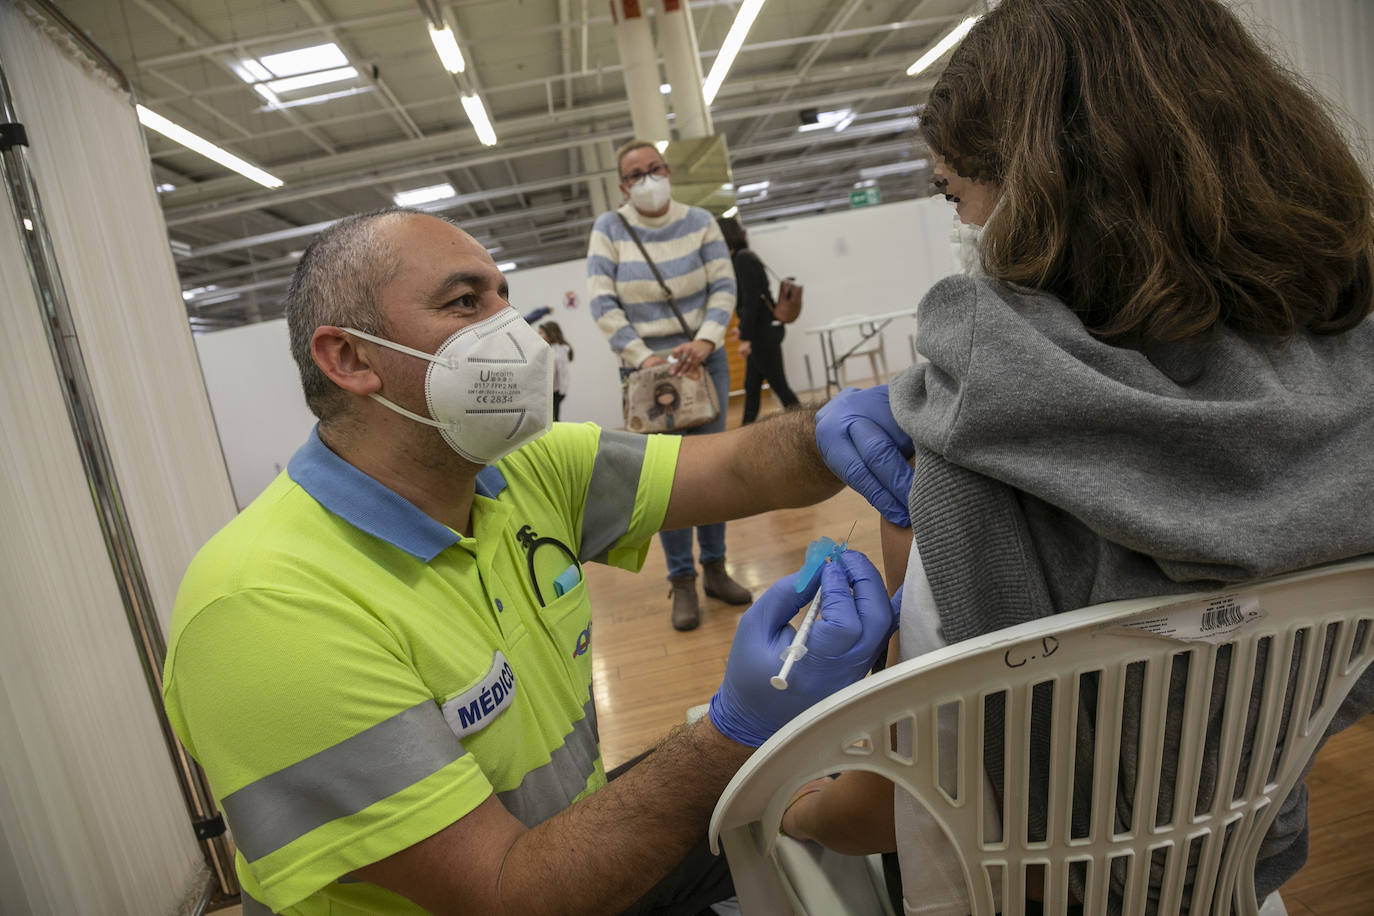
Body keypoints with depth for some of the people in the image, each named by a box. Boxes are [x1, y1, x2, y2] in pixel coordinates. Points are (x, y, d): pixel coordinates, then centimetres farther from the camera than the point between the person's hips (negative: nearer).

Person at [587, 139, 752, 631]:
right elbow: (602, 303, -7)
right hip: (645, 362, -2)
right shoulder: (608, 229, -2)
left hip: (702, 357, 2)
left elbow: (724, 286, -3)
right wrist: (641, 357, -15)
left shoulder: (699, 222, 1)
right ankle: (682, 581, 8)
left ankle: (715, 567, 20)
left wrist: (705, 341, -18)